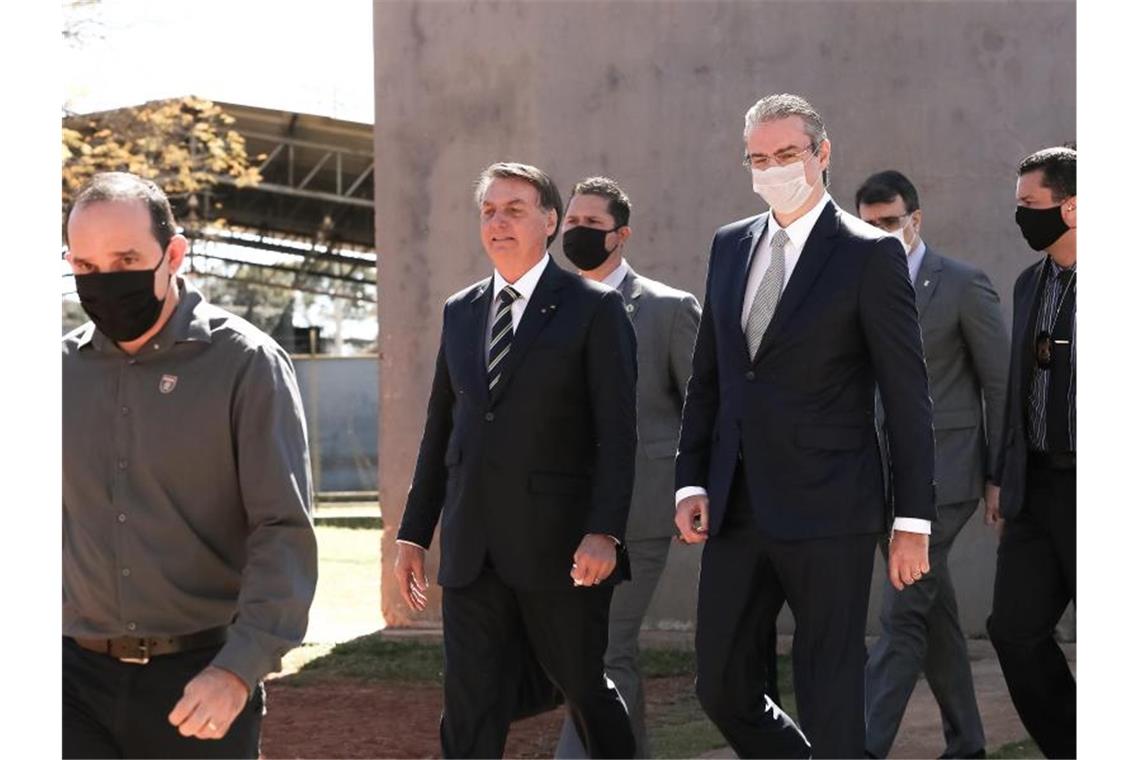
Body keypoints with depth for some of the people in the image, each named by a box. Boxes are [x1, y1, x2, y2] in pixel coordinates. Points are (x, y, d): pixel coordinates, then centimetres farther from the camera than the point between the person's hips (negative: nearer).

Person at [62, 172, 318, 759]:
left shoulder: (244, 363, -4)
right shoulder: (65, 366, 7)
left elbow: (284, 531, -8)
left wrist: (240, 669, -18)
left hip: (202, 678, -2)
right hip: (80, 675, 3)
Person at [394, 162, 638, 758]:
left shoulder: (594, 309, -2)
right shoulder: (460, 312, 14)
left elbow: (617, 432, -8)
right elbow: (440, 429, 17)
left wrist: (605, 531, -18)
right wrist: (414, 533, 13)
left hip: (559, 548, -4)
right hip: (472, 551, 4)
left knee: (586, 692, 9)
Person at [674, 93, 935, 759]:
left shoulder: (870, 254, -5)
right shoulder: (730, 245, 13)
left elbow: (908, 398, -6)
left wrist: (913, 521, -9)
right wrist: (691, 482, 7)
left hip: (828, 512, -6)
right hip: (737, 510, 6)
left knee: (830, 707, -2)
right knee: (722, 689, 10)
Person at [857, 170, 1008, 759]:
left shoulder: (963, 285, -5)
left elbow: (1001, 383, -3)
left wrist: (1001, 475, -5)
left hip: (943, 473, -6)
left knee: (902, 613, -13)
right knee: (933, 612, 12)